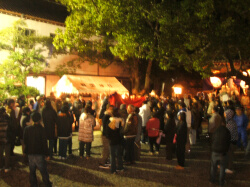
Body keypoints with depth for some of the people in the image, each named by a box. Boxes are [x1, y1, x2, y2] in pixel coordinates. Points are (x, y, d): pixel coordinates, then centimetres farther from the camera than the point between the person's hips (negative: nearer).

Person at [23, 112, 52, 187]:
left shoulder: (27, 129, -3)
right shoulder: (41, 129, -15)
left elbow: (25, 141, 5)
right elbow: (44, 142, -13)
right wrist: (47, 153, -5)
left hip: (30, 153, 4)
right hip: (39, 153, -3)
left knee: (32, 170, 15)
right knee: (43, 170, 7)